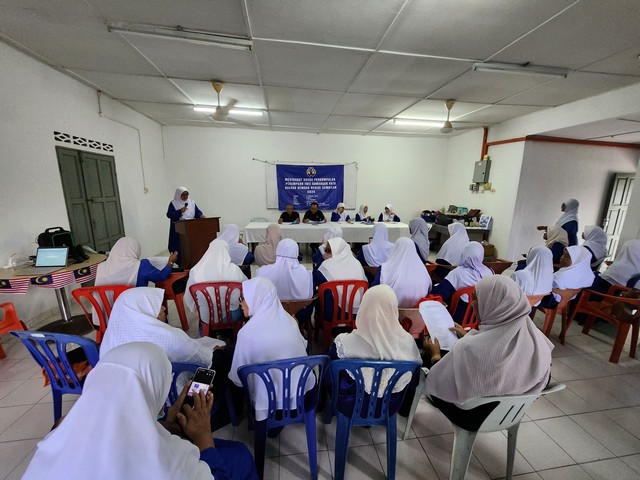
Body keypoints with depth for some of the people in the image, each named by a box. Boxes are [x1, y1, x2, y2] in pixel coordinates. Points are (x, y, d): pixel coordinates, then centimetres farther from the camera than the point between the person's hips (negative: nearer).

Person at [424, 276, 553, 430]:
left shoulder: (470, 348, -38)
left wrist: (435, 355, -4)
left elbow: (439, 384, -22)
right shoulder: (531, 333, -20)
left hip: (475, 417, -5)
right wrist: (468, 336, 13)